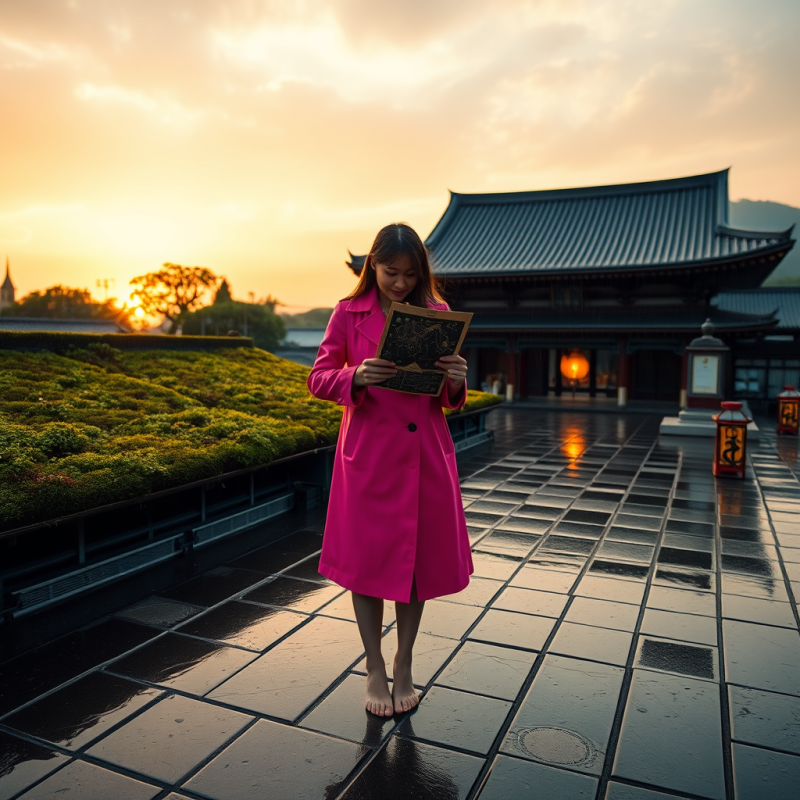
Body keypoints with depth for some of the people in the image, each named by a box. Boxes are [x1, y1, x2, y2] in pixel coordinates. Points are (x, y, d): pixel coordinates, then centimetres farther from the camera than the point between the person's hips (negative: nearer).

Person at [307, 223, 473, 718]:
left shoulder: (438, 315, 4)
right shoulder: (350, 314, 0)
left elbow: (448, 398, 7)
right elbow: (319, 378, 1)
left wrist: (456, 381, -16)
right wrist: (356, 376, -19)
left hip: (425, 454, 2)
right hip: (368, 452, -1)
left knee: (419, 557, 11)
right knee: (367, 561, 6)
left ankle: (404, 666, 32)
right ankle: (375, 671, 27)